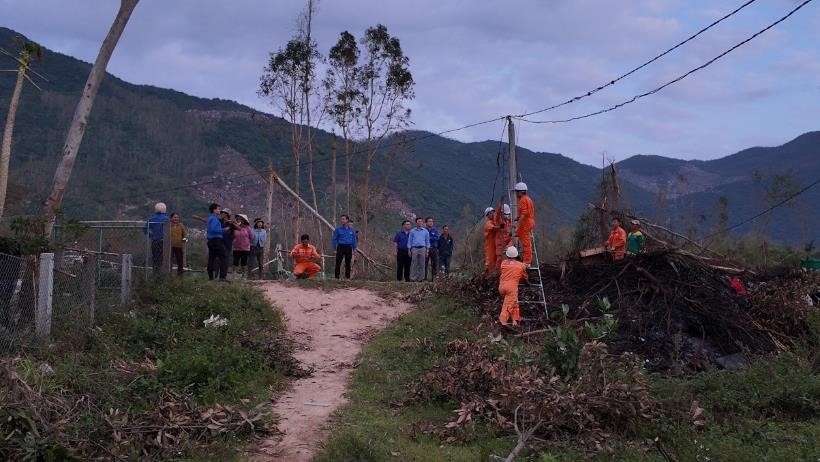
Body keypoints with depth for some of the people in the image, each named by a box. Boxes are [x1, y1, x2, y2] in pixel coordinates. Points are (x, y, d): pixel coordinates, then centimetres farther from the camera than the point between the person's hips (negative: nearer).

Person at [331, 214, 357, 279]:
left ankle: (347, 277, 14)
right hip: (340, 247, -2)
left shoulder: (352, 229, 7)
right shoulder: (338, 229, 1)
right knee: (338, 263, -6)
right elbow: (334, 239, 3)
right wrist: (334, 248, -3)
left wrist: (354, 249, 8)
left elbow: (354, 240, 13)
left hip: (349, 247, 2)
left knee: (348, 263, 7)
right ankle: (336, 277, -2)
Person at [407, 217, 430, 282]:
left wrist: (427, 250, 4)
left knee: (421, 264, 0)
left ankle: (420, 278, 4)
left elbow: (427, 241, 12)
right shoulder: (412, 231, 9)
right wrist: (409, 250, 2)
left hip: (422, 248, 1)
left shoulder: (425, 231, 10)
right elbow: (409, 240, 10)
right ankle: (413, 278, -5)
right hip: (414, 248, -1)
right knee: (414, 264, -5)